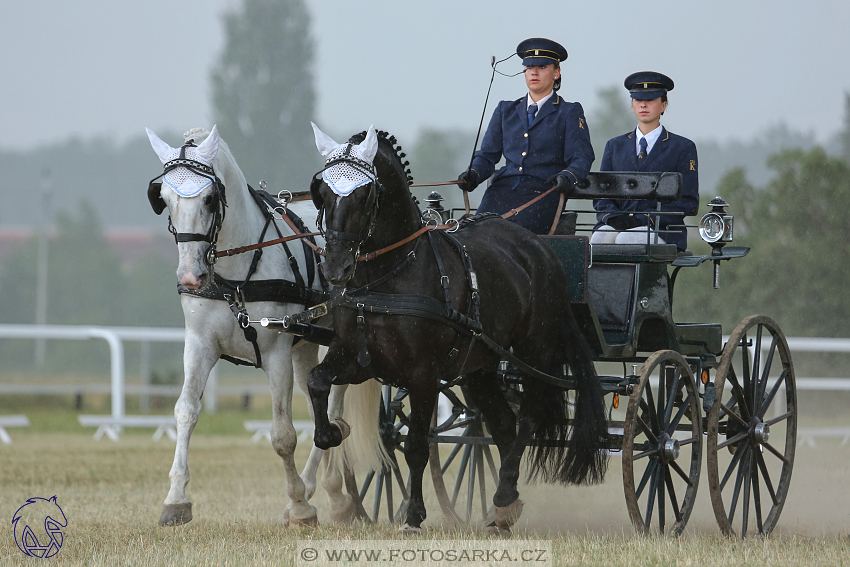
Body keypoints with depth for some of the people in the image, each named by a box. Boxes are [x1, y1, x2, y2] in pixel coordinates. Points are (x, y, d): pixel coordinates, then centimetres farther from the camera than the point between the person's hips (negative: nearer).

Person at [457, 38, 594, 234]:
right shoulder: (506, 110, 23)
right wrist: (473, 175, -4)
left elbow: (581, 157, 1)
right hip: (503, 189, 3)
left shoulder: (569, 113, 12)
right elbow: (488, 155, 19)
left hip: (543, 190, -3)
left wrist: (567, 177, -22)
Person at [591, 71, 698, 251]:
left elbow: (688, 202, 1)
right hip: (616, 227, 3)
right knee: (600, 238, -33)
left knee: (626, 239, -36)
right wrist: (613, 217, -9)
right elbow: (602, 195, 17)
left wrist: (645, 220, -13)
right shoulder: (615, 147, 21)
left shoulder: (683, 148, 9)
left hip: (662, 231, -3)